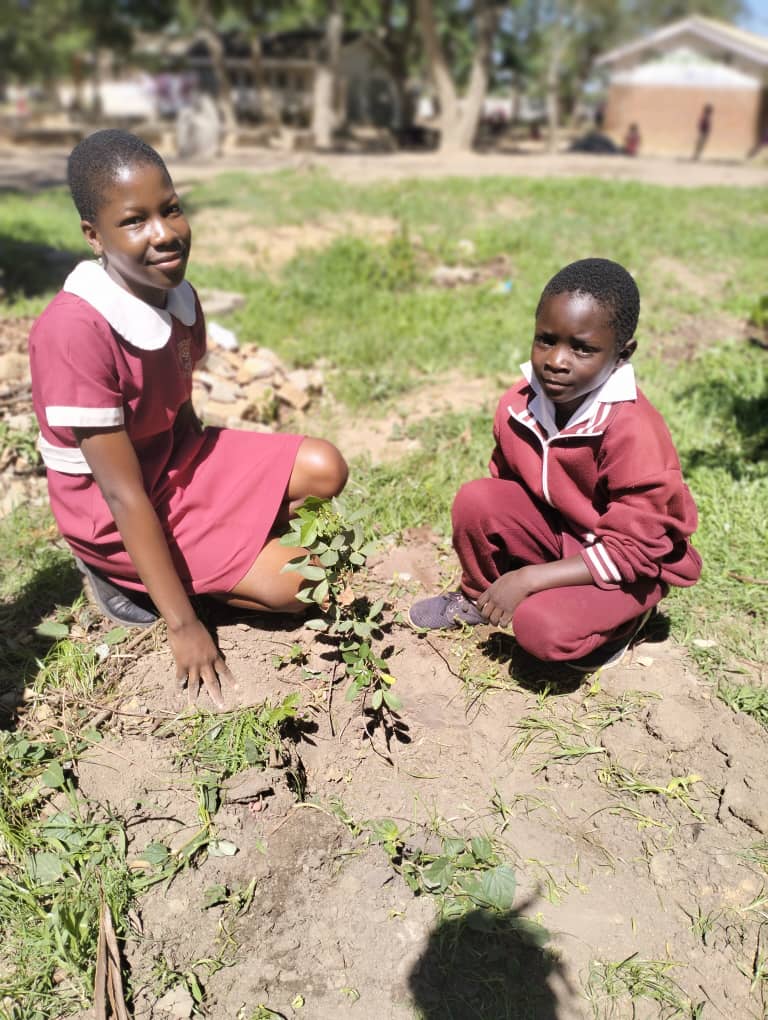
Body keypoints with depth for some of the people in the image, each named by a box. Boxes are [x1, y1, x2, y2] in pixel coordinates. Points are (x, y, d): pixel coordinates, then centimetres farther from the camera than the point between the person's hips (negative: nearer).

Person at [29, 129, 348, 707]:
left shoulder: (179, 297, -9)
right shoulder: (73, 330, -31)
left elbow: (179, 411, 7)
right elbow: (124, 493, -28)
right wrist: (183, 624, -23)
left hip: (179, 461, 7)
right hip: (115, 513, -7)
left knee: (323, 469, -3)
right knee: (297, 584, -10)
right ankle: (123, 575, 3)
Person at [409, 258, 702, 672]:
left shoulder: (634, 432, -31)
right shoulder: (518, 405, -14)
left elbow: (630, 550, -26)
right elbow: (505, 482, 2)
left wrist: (529, 579, -28)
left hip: (633, 564, -5)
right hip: (556, 530, 5)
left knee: (541, 628, -28)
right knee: (475, 499, -19)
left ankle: (620, 617, 6)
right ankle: (478, 595, 10)